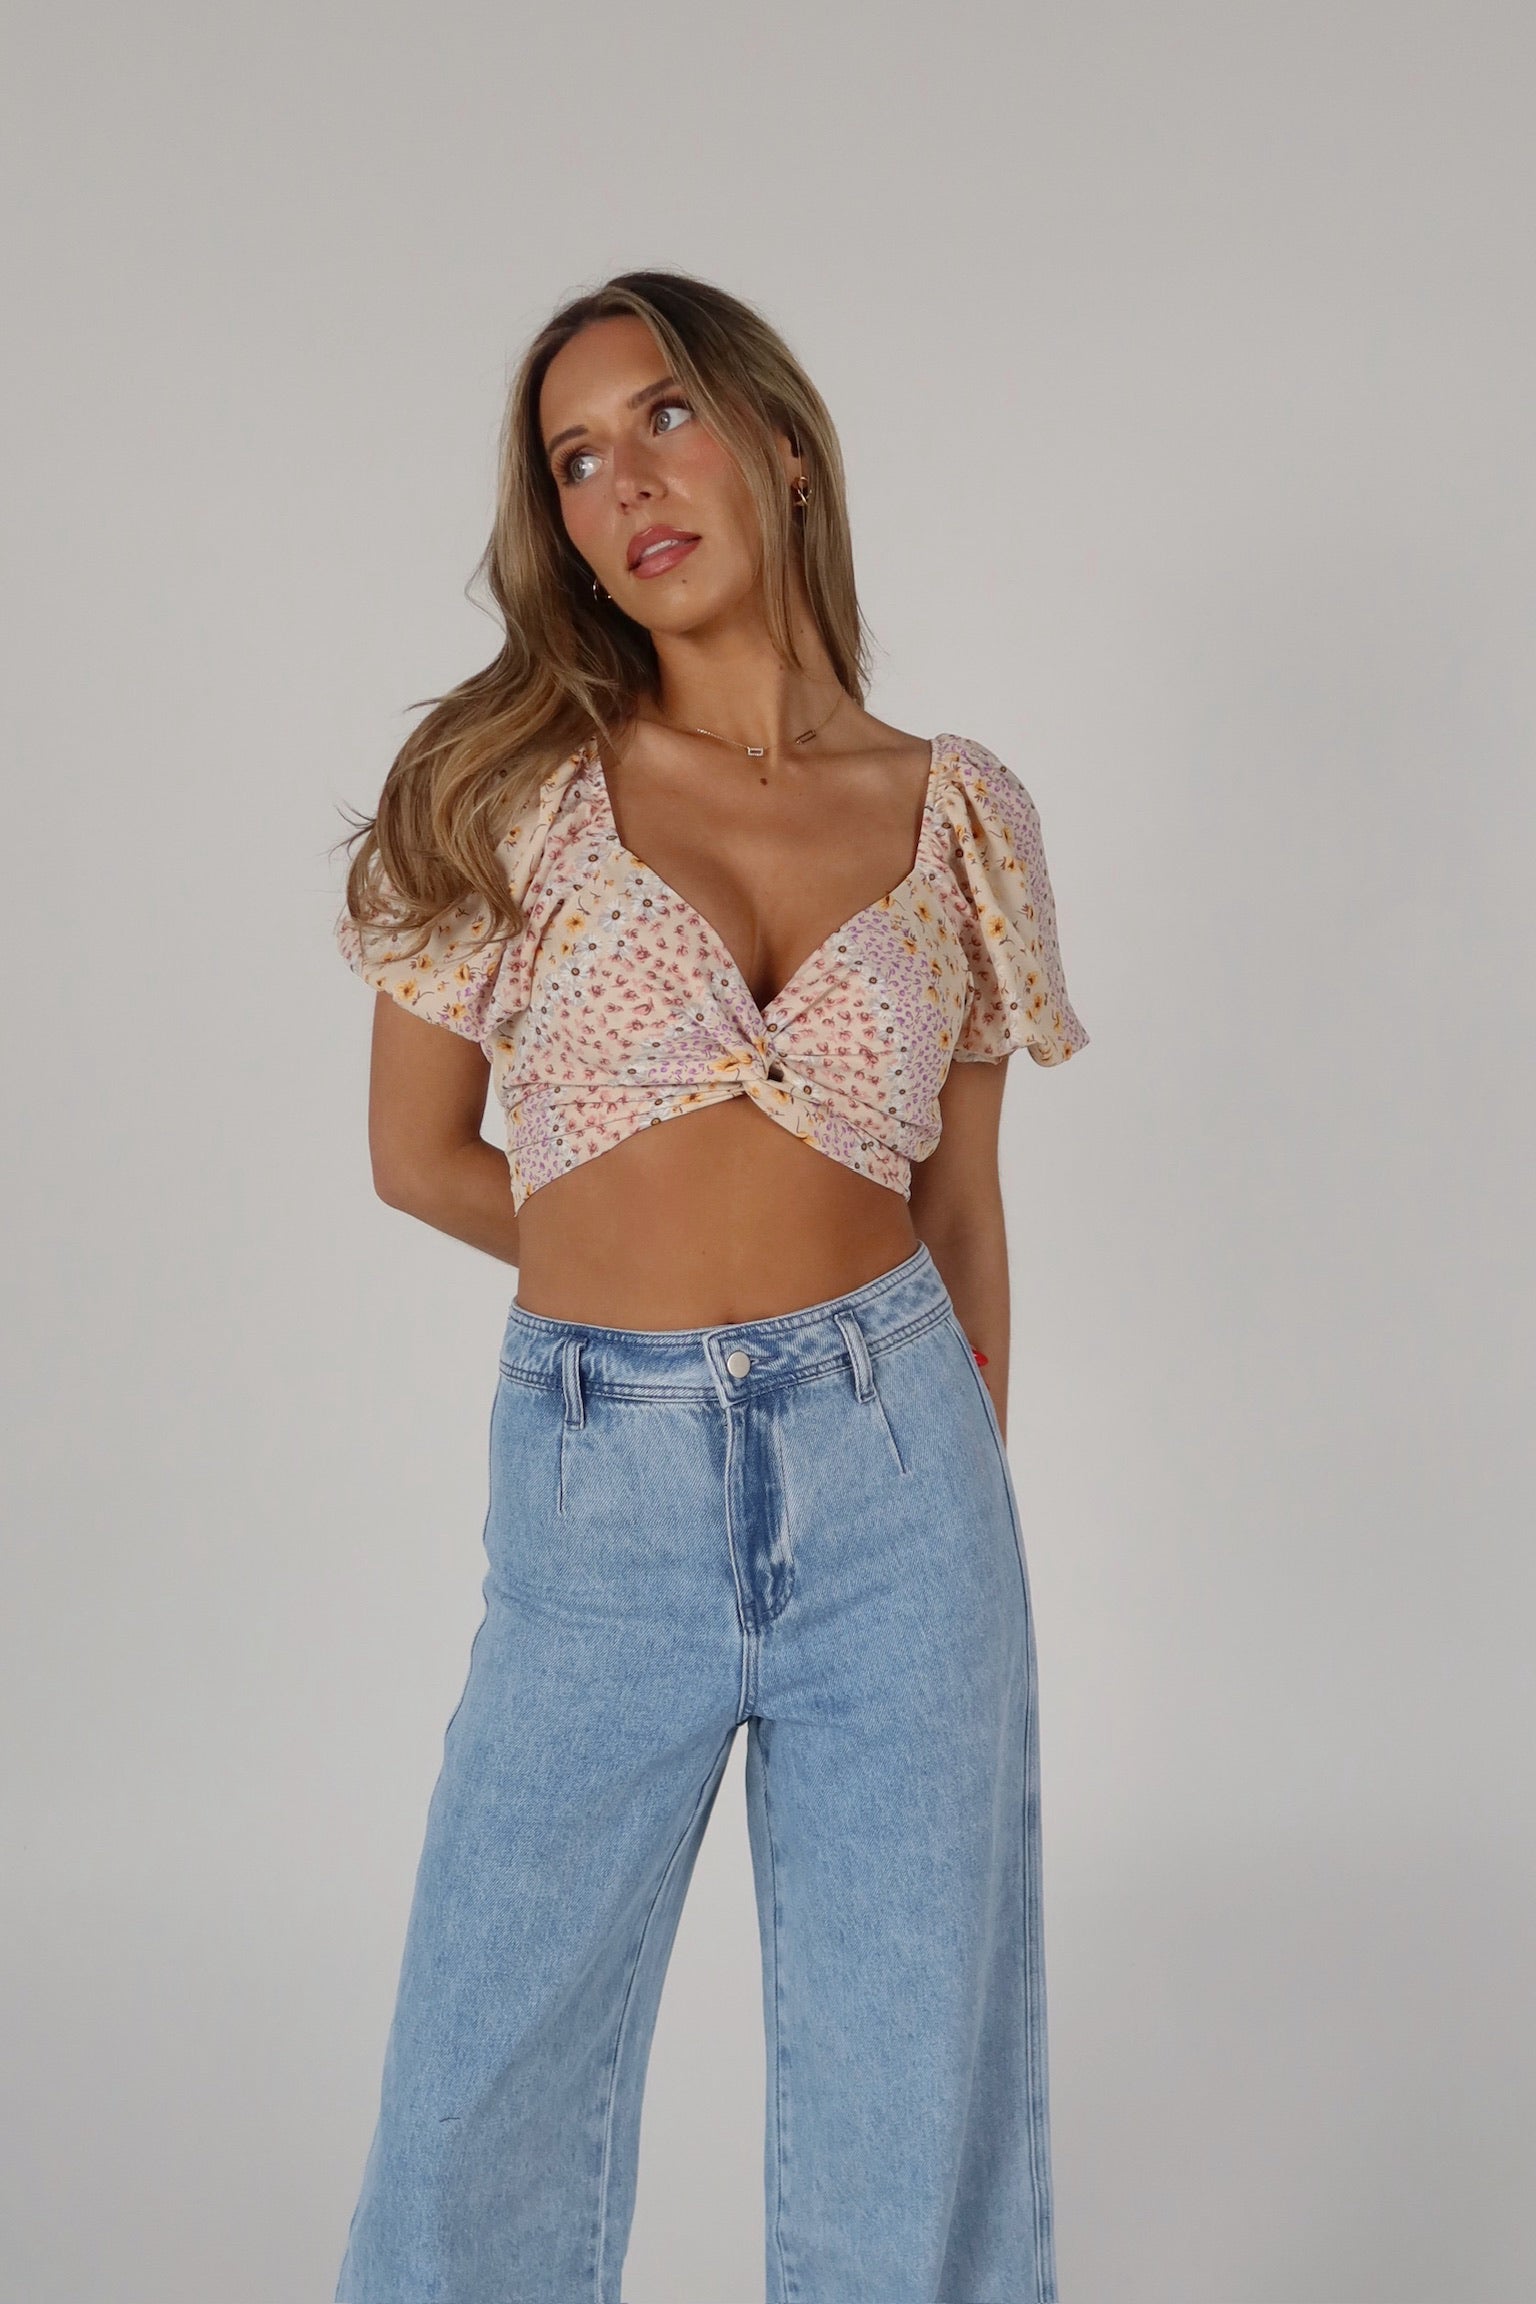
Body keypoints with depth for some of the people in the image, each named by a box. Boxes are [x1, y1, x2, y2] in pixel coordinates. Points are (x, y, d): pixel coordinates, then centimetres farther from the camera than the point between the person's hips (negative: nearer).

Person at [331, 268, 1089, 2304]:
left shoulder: (959, 813, 4)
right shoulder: (512, 785, -1)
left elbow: (962, 1206, 10)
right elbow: (419, 1156, 6)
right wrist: (658, 1288, 10)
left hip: (896, 1484, 1)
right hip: (598, 1498, -1)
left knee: (915, 2113, 12)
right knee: (488, 2113, 11)